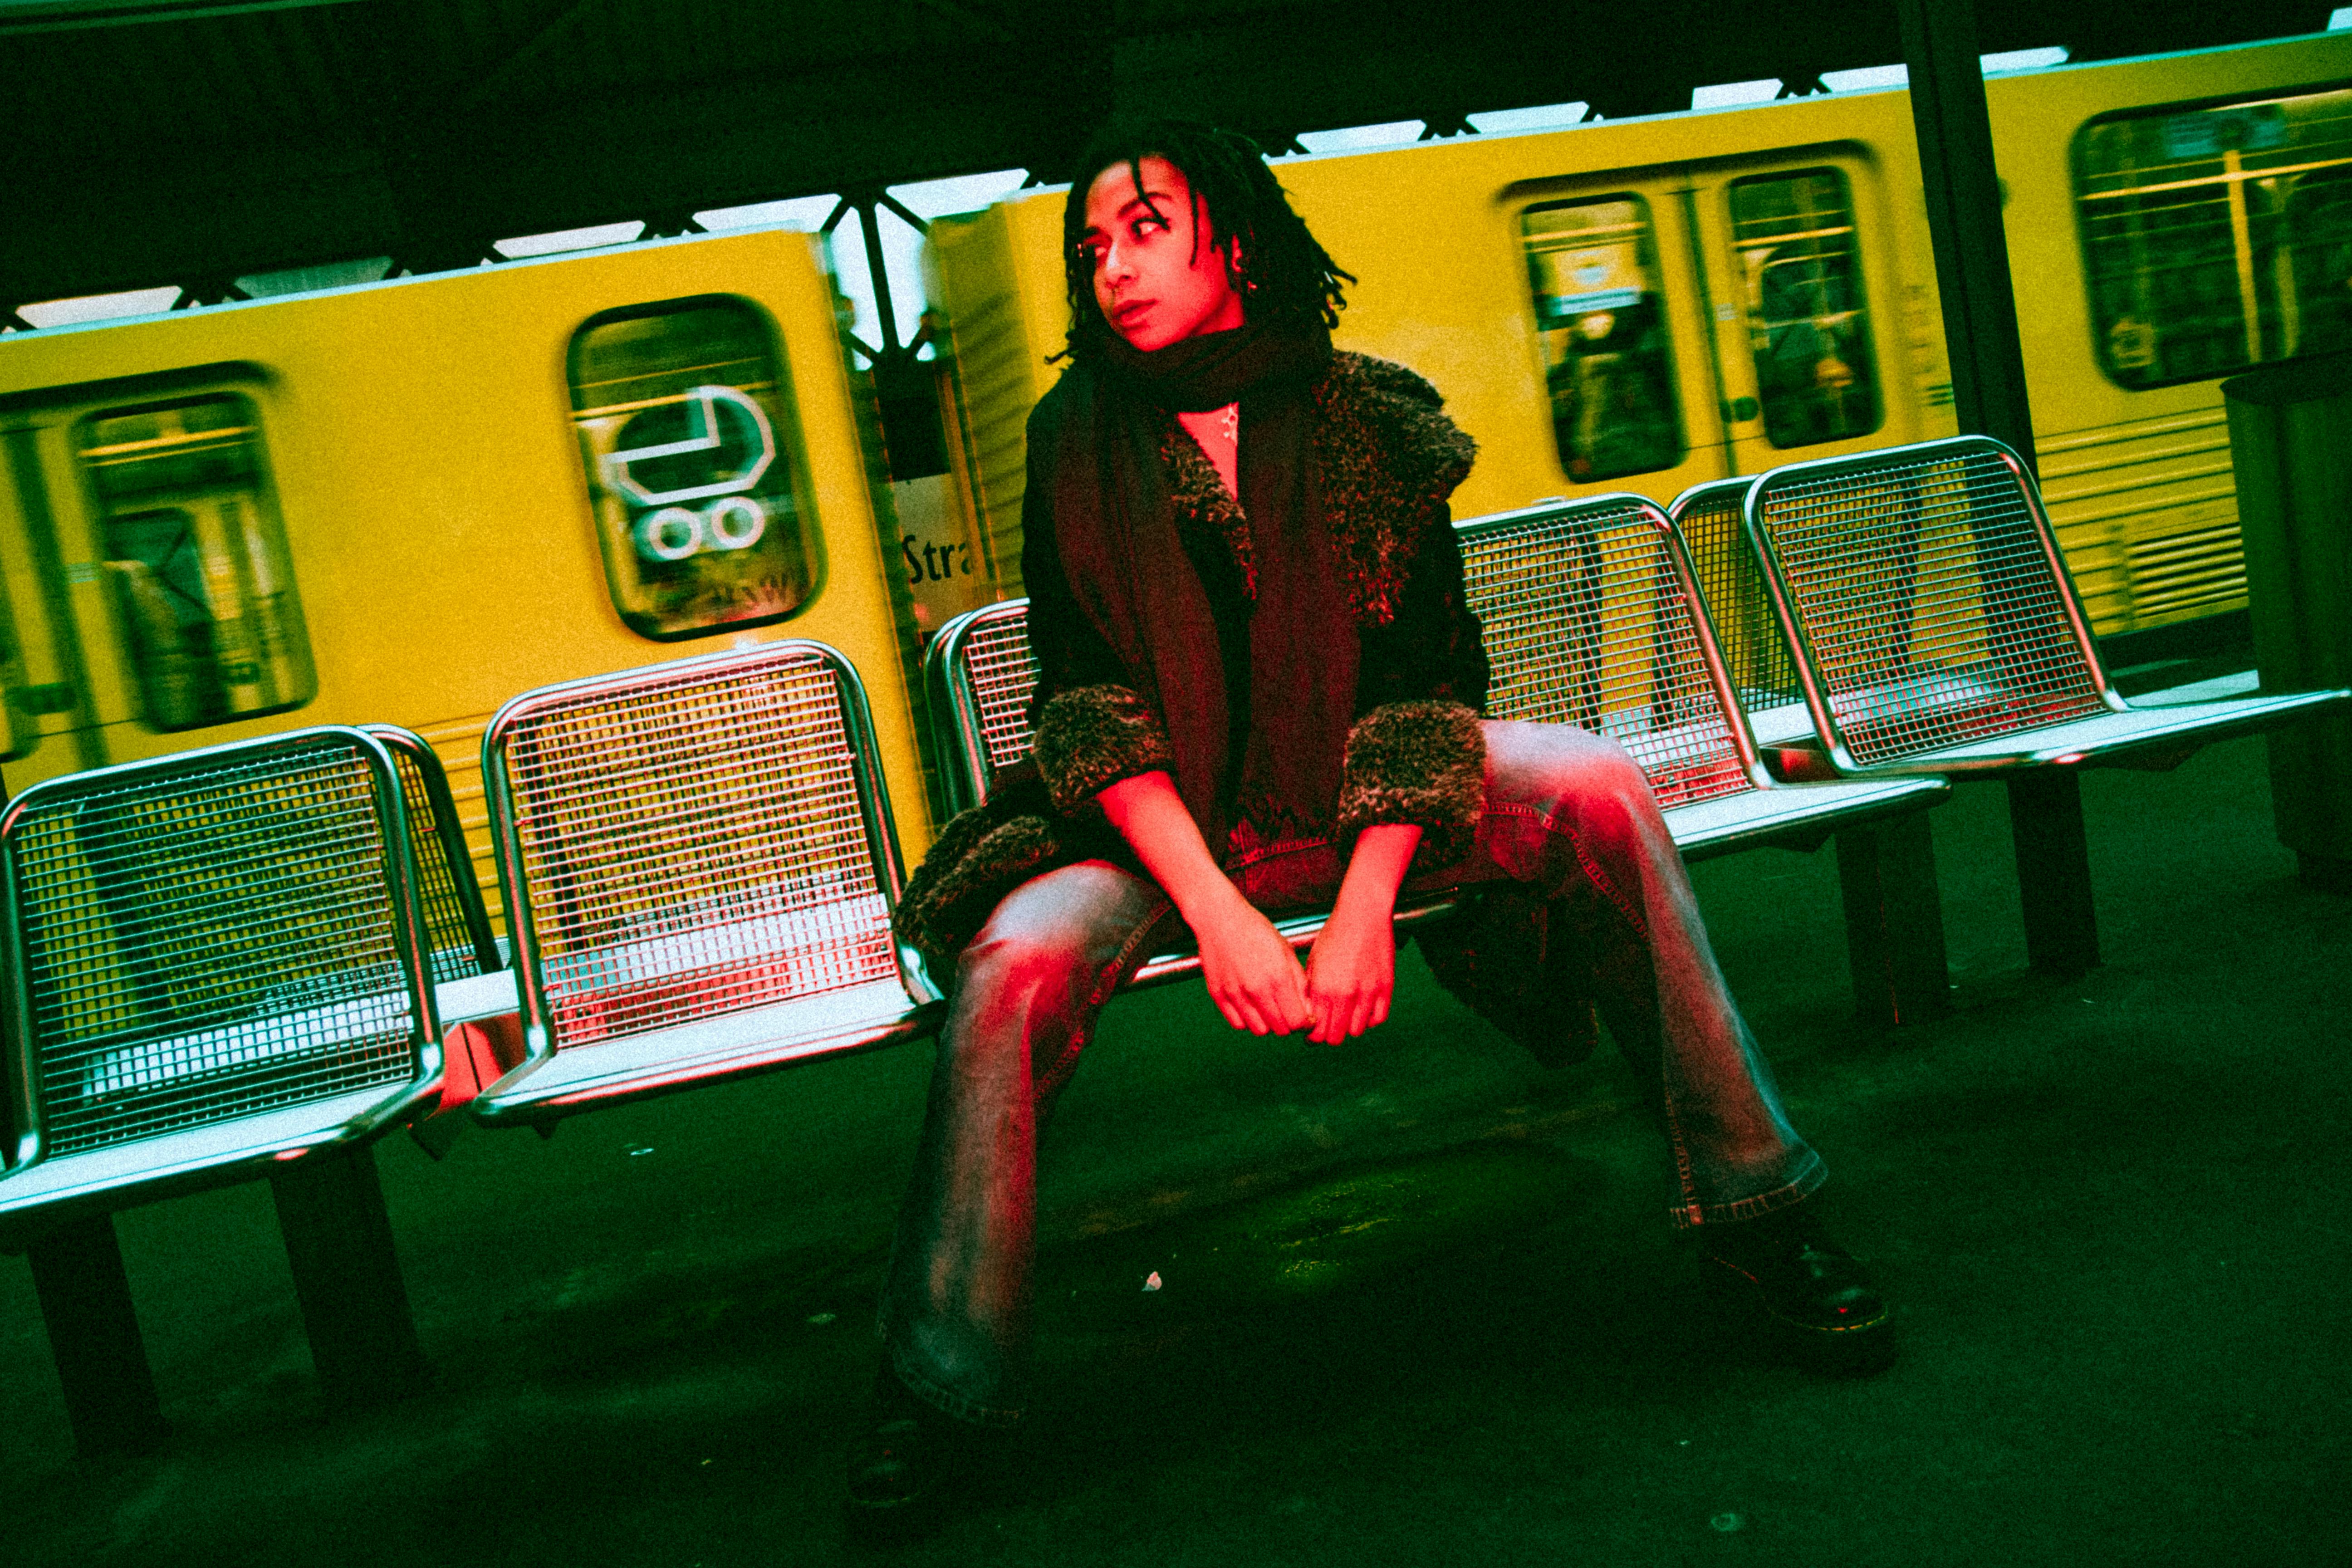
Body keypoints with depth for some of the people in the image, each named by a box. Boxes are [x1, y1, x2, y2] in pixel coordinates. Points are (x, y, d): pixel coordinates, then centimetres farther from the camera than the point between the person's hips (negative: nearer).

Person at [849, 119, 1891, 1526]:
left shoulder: (1369, 420, -5)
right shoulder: (1080, 444, -4)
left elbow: (1420, 684, -10)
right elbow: (1090, 706, -11)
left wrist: (1363, 911, -23)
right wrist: (1217, 909, -24)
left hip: (1361, 795, 1)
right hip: (1162, 822, 0)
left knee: (1599, 788, -23)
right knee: (1013, 964, -30)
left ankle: (1749, 1207, -12)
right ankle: (940, 1386, -14)